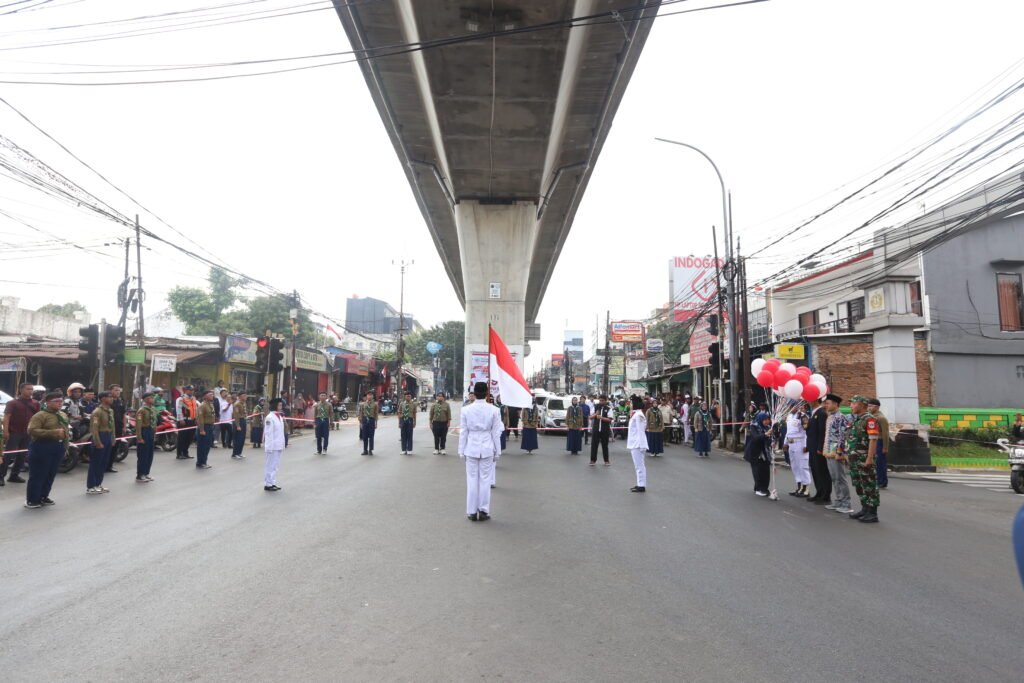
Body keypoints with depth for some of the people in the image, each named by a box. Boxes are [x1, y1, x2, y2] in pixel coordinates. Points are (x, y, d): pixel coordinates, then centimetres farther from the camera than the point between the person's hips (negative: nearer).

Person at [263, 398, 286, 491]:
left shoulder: (280, 417, 11)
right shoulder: (270, 417, -14)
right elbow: (268, 433, -16)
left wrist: (283, 444, 13)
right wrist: (270, 446, -18)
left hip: (279, 445, 8)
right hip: (272, 446, -8)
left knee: (275, 465, 13)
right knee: (270, 465, 0)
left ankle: (272, 483, 21)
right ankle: (268, 484, 7)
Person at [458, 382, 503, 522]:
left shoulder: (466, 410, -5)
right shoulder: (494, 410, -7)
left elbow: (463, 432, -2)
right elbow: (496, 432, -3)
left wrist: (461, 450, 7)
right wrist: (497, 451, 6)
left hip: (471, 448, 1)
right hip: (487, 448, 0)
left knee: (472, 480, 8)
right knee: (485, 480, 7)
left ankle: (472, 512, 15)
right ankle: (483, 511, 13)